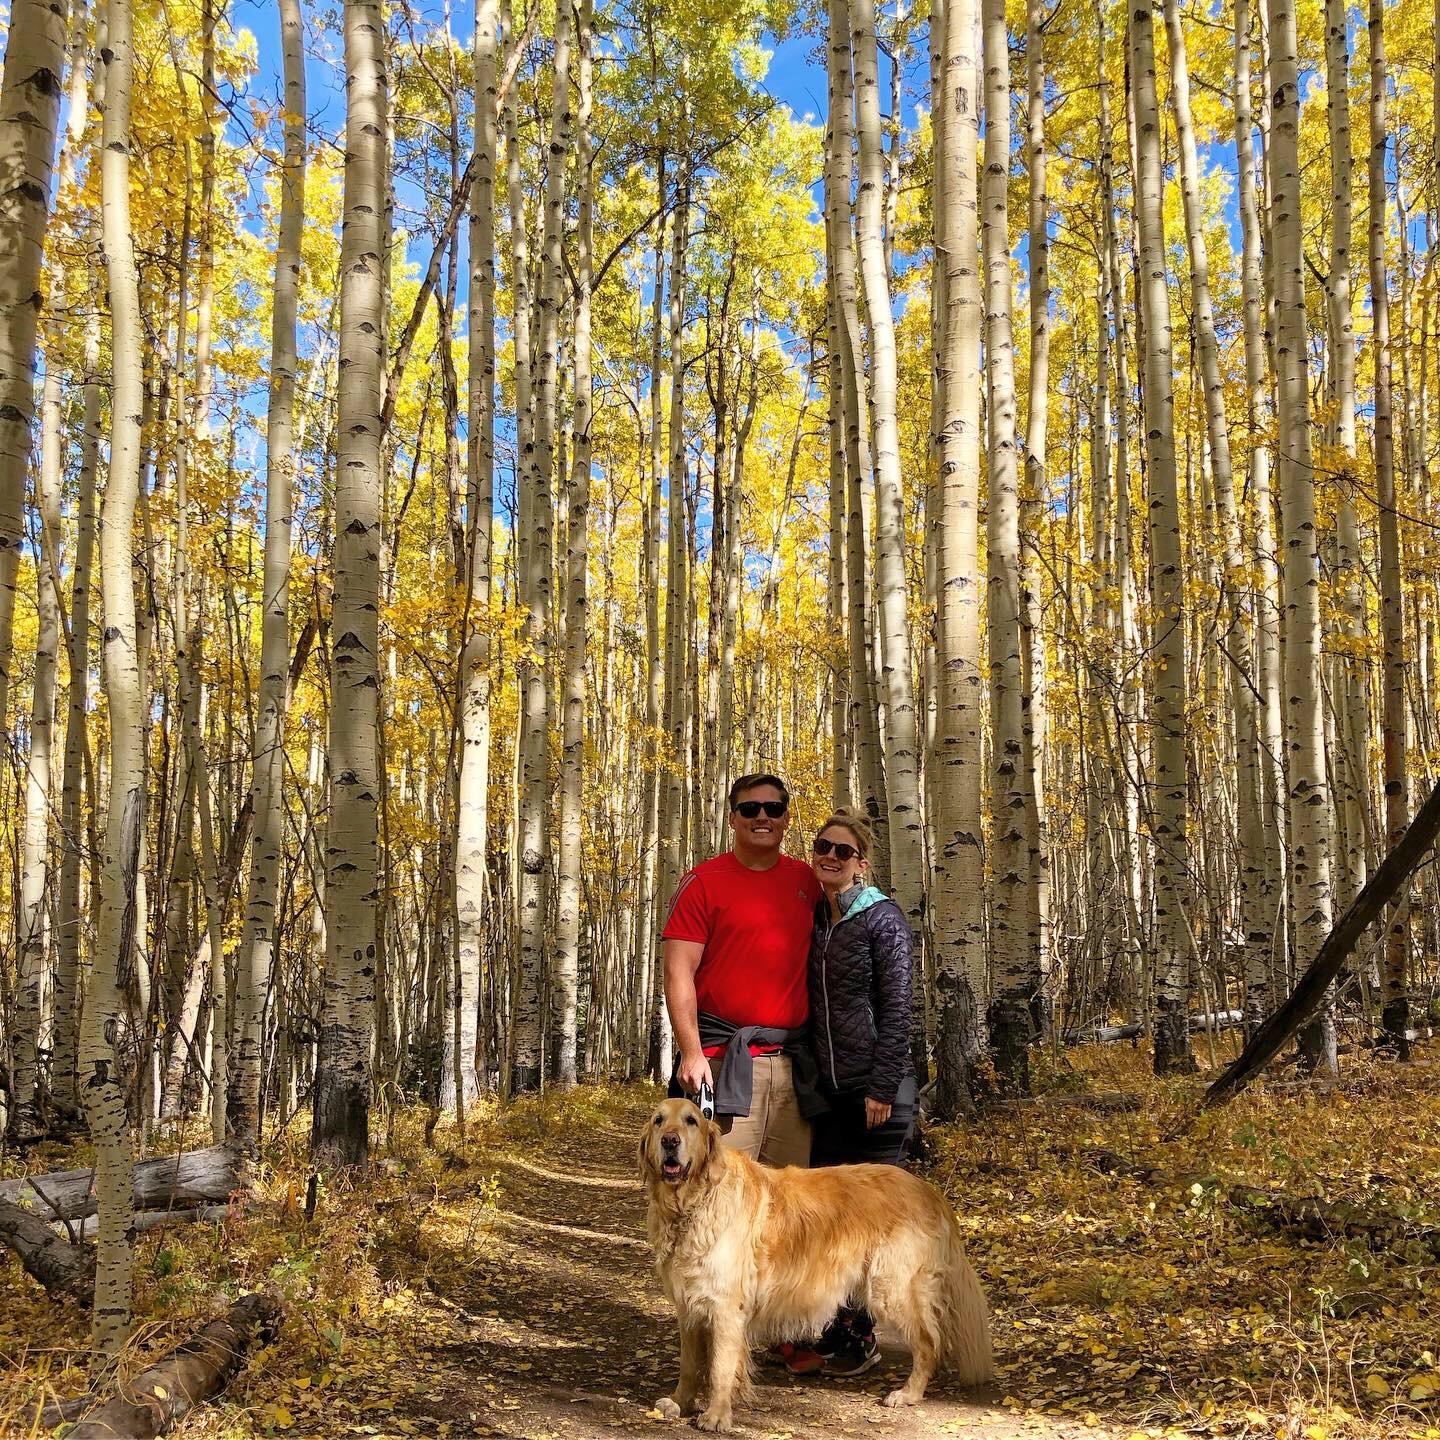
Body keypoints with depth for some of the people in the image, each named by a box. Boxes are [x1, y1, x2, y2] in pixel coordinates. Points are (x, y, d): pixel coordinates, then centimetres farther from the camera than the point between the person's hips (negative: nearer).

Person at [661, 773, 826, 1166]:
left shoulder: (806, 879, 13)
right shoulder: (703, 882, -1)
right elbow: (678, 972, -7)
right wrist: (691, 1053, -15)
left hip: (792, 1062, 5)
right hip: (723, 1060, -4)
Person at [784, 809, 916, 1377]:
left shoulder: (883, 917, -8)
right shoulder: (812, 917, 10)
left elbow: (896, 1008, -12)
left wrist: (882, 1088, -15)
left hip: (876, 1088, -6)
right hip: (828, 1089, 6)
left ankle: (861, 1336, 13)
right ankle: (832, 1331, 18)